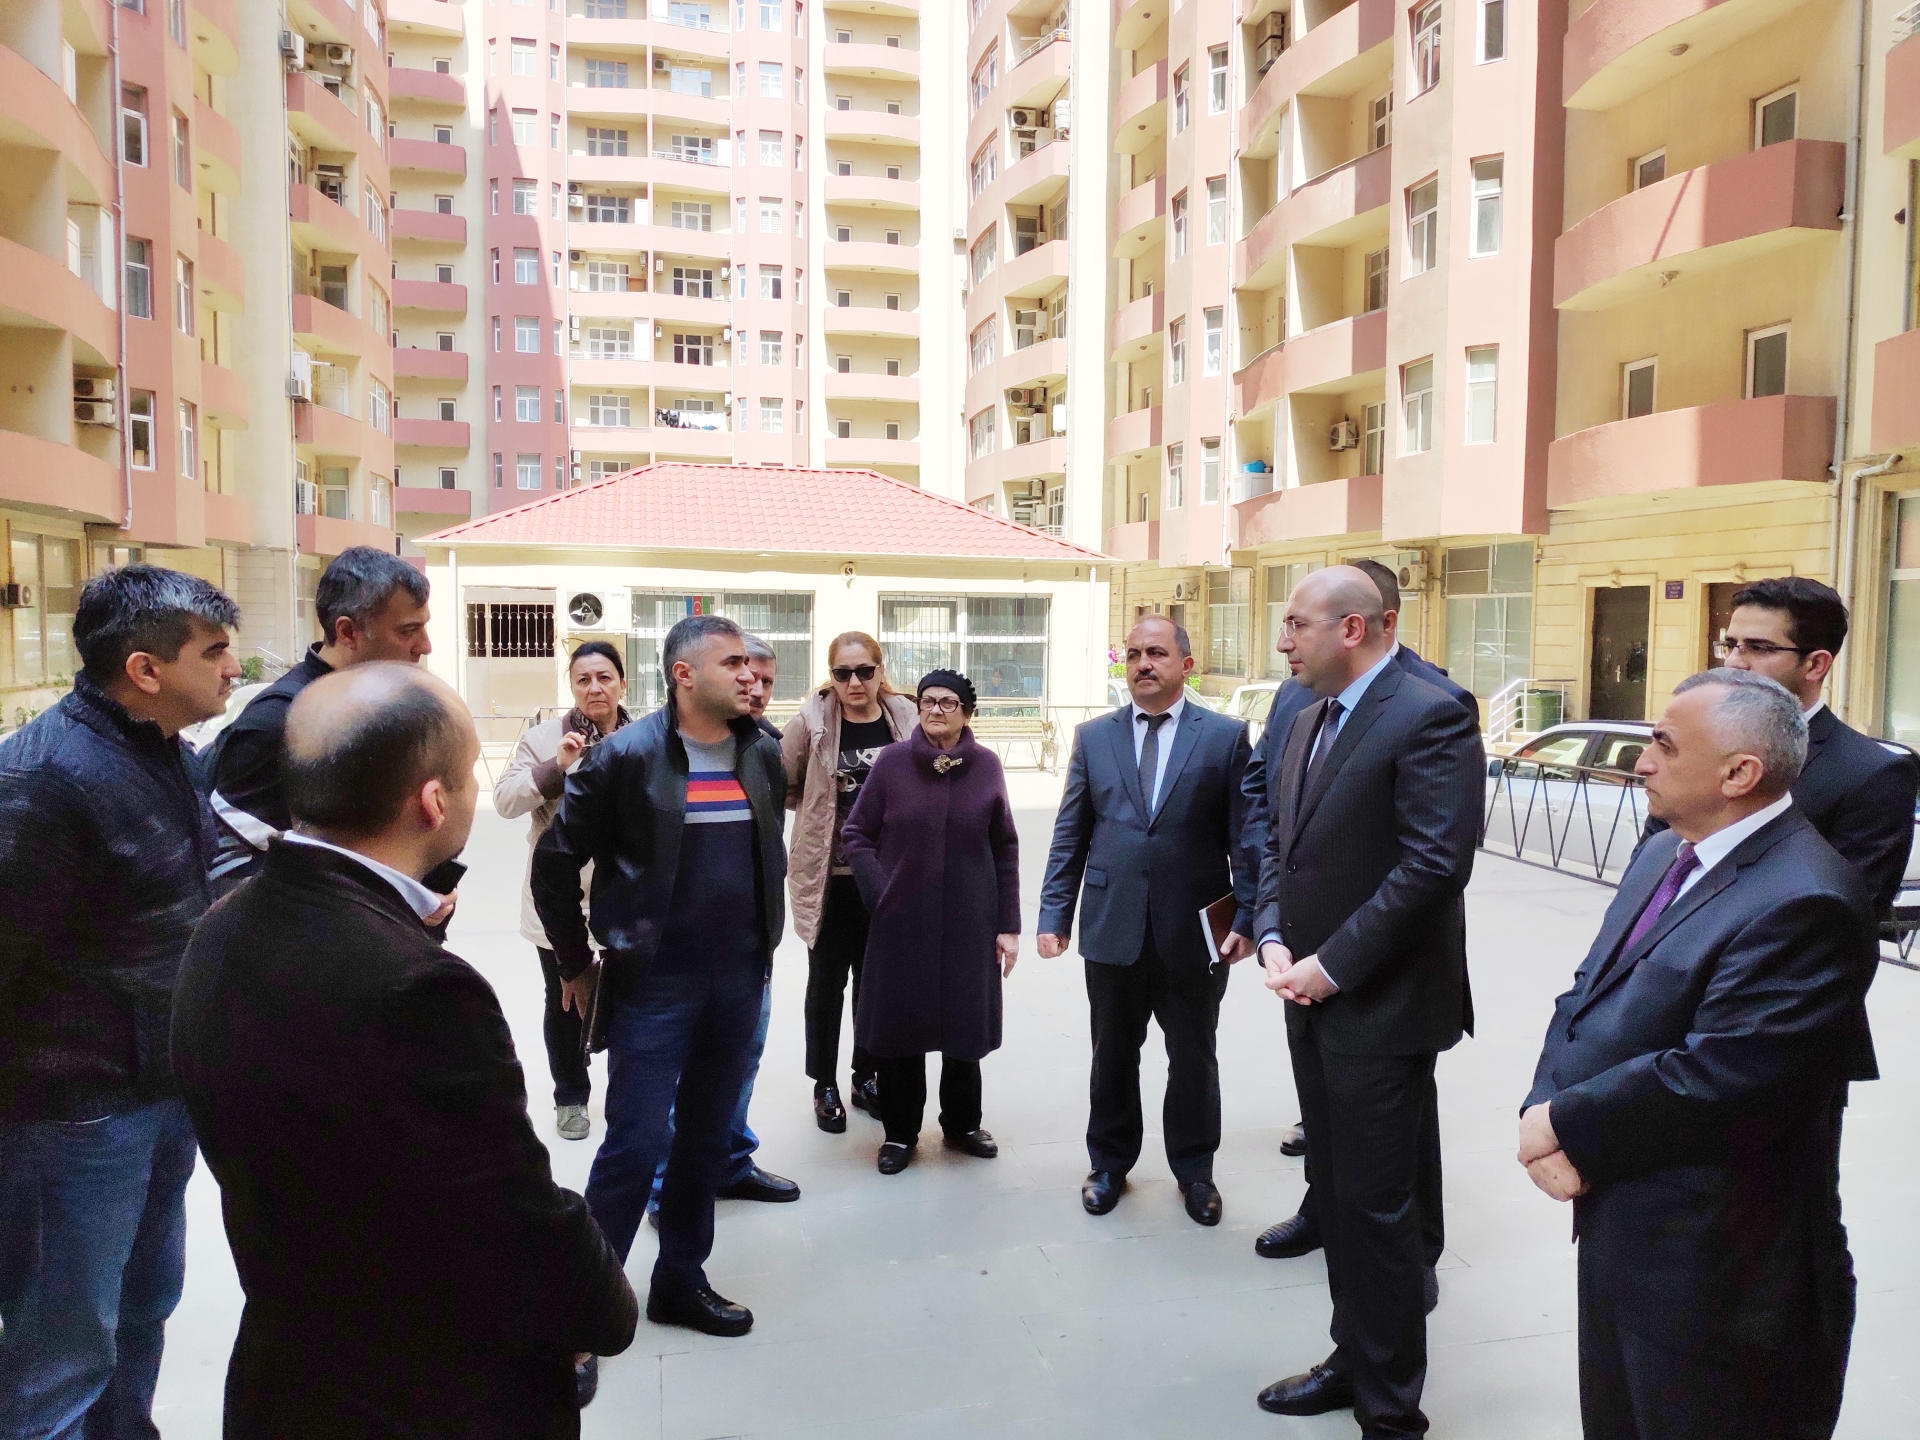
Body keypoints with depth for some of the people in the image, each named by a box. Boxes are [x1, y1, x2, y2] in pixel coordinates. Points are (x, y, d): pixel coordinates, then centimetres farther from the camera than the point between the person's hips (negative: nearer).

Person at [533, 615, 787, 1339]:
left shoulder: (763, 756, 4)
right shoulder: (626, 756, -12)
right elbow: (556, 859, -5)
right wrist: (576, 964, 0)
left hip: (738, 982, 5)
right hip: (652, 986, -5)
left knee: (706, 1139, 15)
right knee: (634, 1146, -1)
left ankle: (680, 1280, 32)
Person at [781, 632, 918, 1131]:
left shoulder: (905, 720, -3)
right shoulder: (812, 721, -10)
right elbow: (781, 784, -1)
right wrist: (819, 812, -3)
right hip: (829, 877, -2)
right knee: (827, 981, 9)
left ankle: (866, 1077, 31)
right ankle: (825, 1086, 24)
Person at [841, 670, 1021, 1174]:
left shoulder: (986, 765, -2)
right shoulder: (892, 761, -5)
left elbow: (1005, 850, 2)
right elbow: (857, 834, 1)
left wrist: (1009, 926, 0)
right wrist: (878, 896, -9)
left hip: (968, 923, 1)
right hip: (902, 922, -1)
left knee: (965, 1026, 12)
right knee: (900, 1024, 8)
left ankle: (961, 1124, 33)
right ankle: (900, 1133, 26)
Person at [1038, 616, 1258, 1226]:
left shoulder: (1225, 735, -1)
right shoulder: (1094, 737, 5)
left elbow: (1244, 834, -3)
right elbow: (1070, 834, 6)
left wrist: (1246, 916, -10)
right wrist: (1054, 914, 1)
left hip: (1193, 929, -1)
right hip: (1112, 925, 2)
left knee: (1193, 1057, 13)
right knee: (1113, 1054, 14)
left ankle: (1194, 1169, 33)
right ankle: (1109, 1162, 34)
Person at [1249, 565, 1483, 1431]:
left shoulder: (1430, 718, -15)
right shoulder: (1307, 723, 12)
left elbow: (1435, 865, -22)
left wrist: (1331, 966, -19)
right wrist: (1275, 944, -1)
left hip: (1380, 1009, -8)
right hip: (1312, 1001, 8)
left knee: (1376, 1205, 3)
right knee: (1337, 1195, 19)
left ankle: (1390, 1407, 20)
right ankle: (1354, 1360, 36)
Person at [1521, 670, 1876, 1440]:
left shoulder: (1804, 902, -23)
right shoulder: (1663, 854, 7)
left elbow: (1713, 1078, -28)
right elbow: (1586, 996, 7)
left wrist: (1565, 1125, -17)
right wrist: (1543, 1111, -10)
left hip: (1713, 1265, -8)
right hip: (1620, 1230, 8)